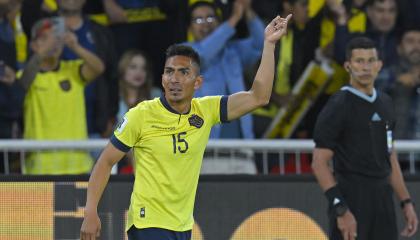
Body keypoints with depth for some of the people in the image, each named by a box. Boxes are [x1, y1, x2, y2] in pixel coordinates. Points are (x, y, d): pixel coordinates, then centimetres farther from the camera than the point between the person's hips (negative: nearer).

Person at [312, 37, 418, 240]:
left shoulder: (385, 103, 14)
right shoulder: (338, 107, -8)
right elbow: (319, 163, -12)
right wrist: (341, 210, -20)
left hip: (383, 200, 7)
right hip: (351, 199, -7)